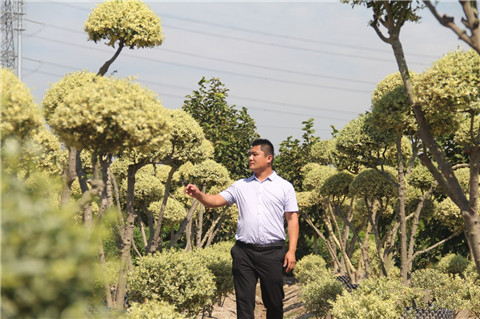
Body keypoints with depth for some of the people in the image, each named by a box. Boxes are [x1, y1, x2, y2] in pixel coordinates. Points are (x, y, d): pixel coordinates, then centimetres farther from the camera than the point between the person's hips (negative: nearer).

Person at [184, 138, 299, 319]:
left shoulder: (284, 187, 6)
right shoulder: (241, 185, 13)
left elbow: (292, 219, 3)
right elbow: (216, 201, 8)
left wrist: (291, 251, -6)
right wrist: (198, 195, -13)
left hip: (272, 252, -2)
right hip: (244, 251, 2)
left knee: (274, 303, 5)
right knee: (244, 302, 0)